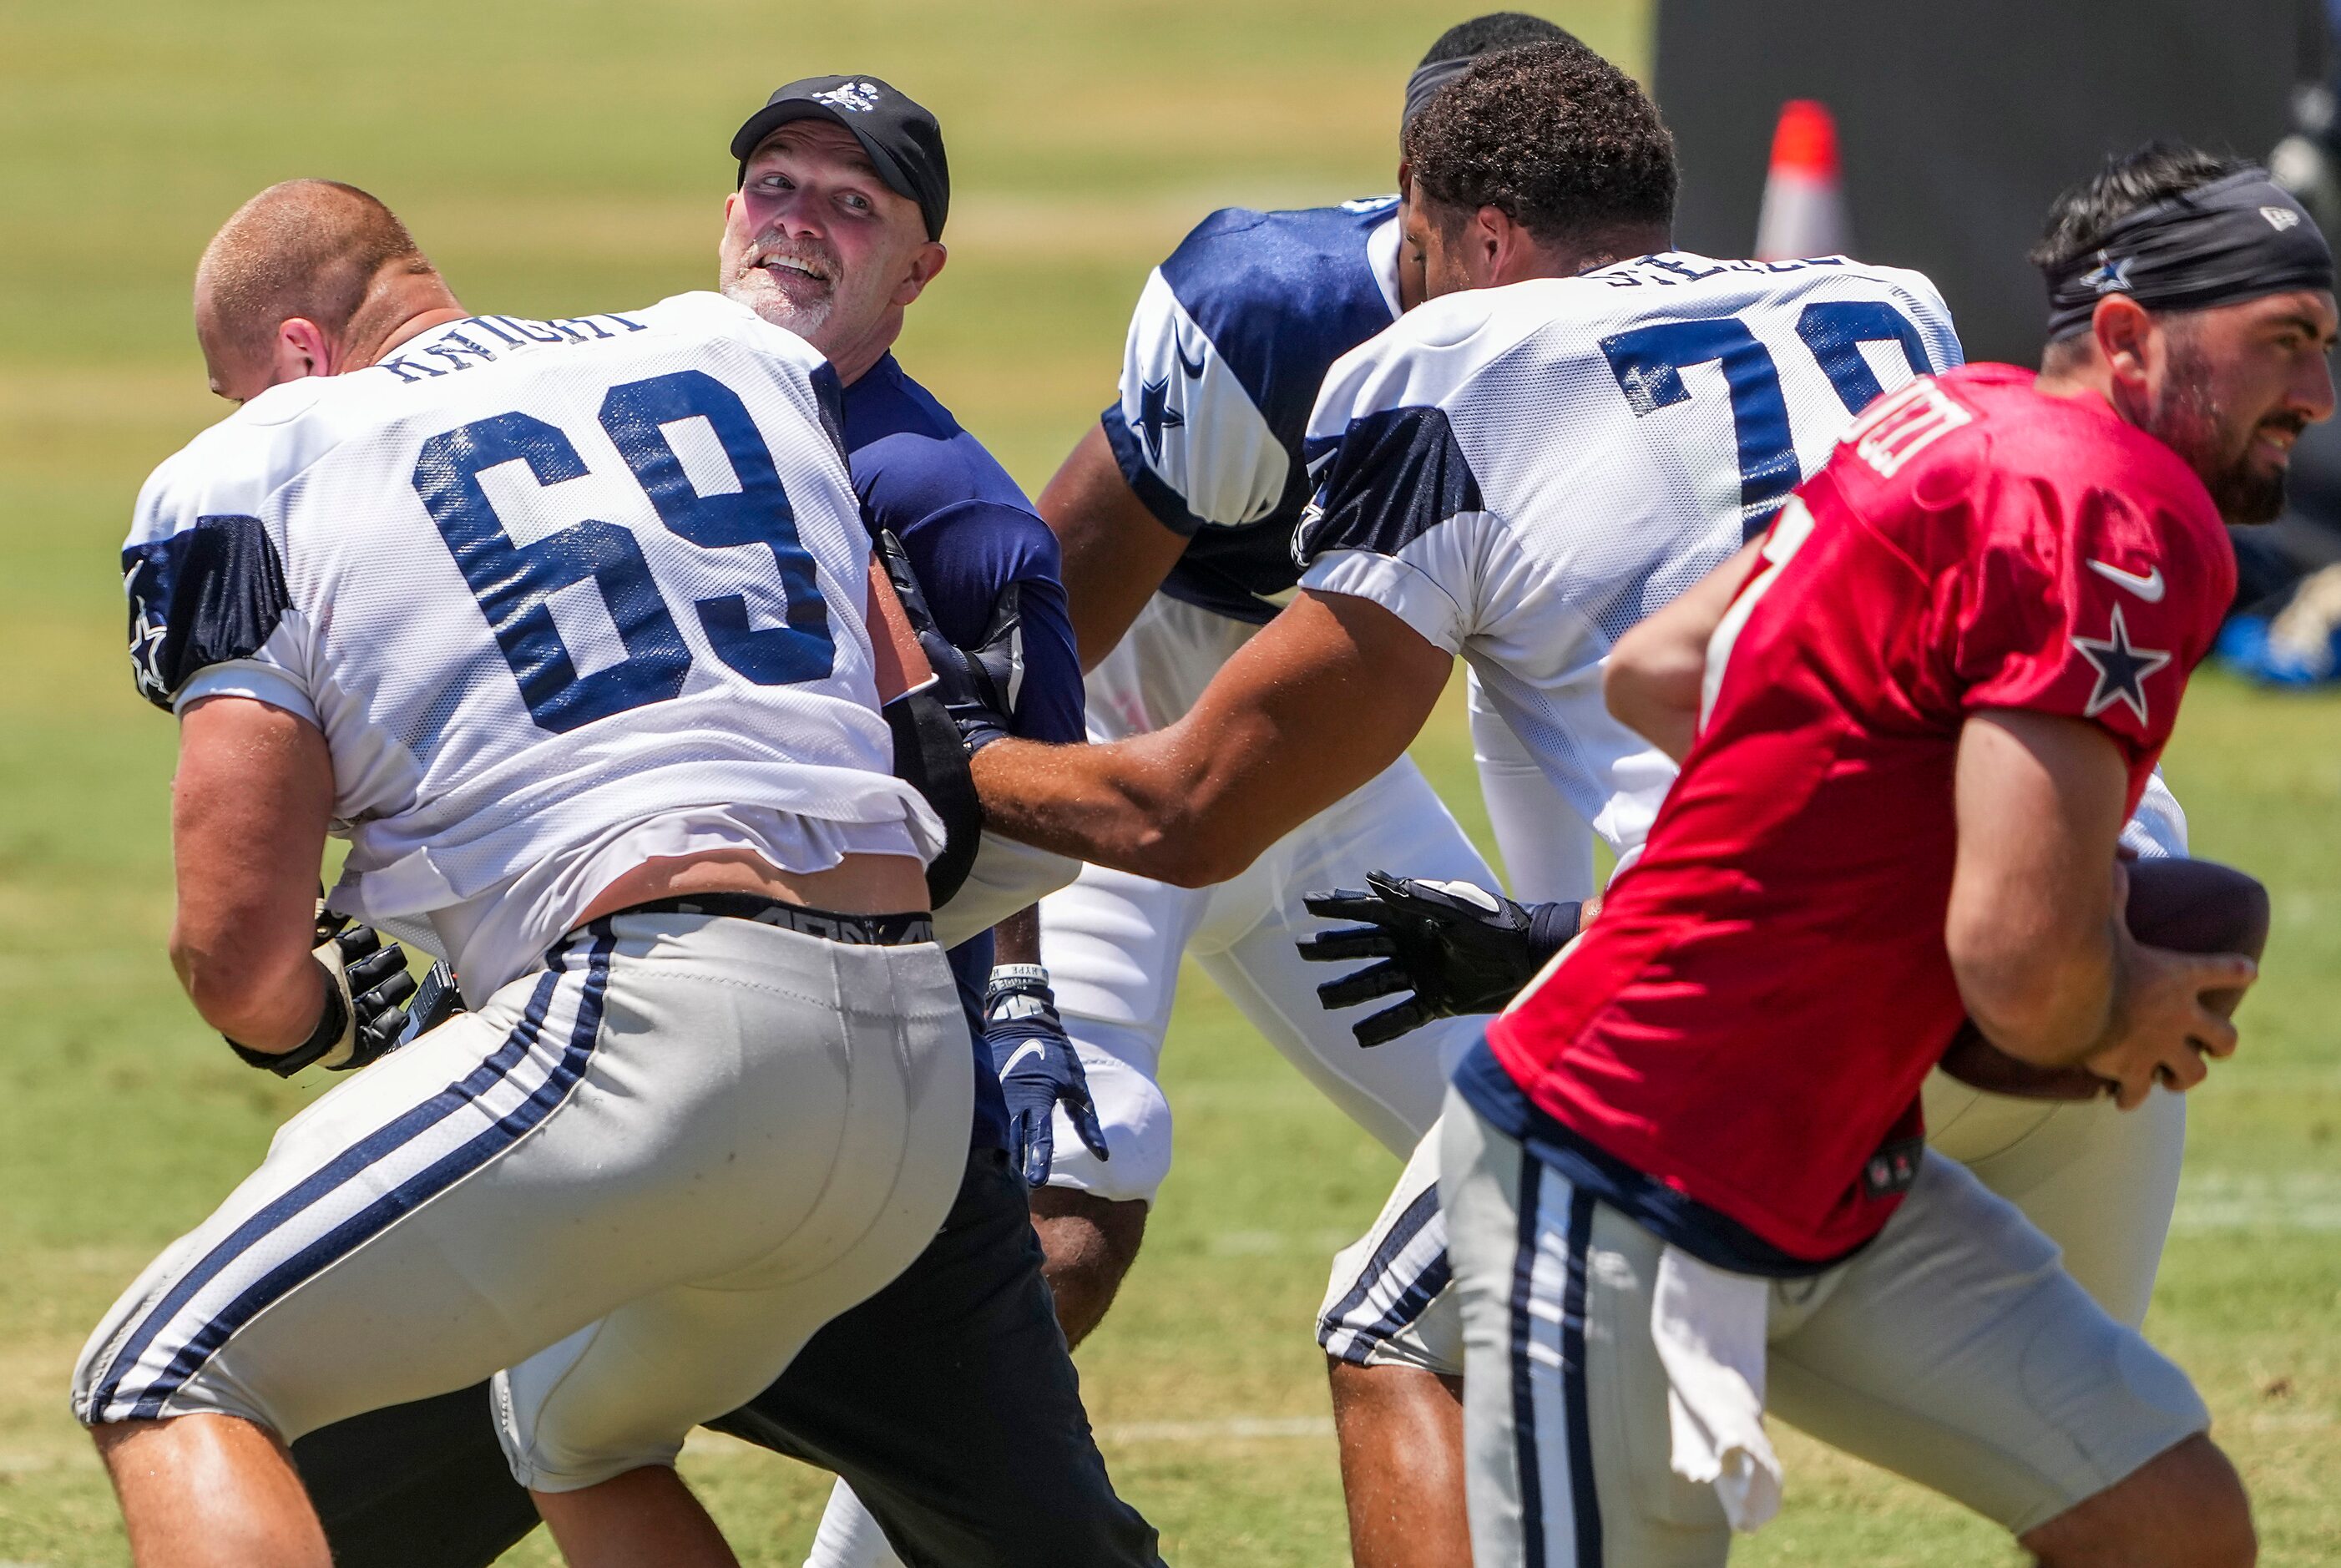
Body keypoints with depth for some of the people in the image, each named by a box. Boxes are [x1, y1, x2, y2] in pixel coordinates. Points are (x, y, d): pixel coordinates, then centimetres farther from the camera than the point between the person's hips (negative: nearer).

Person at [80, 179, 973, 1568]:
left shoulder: (262, 480, 6)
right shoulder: (736, 355, 22)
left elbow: (241, 957, 1)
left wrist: (325, 1019, 23)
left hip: (664, 1031, -7)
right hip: (924, 1084, 7)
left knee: (170, 1388, 4)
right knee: (576, 1435, 33)